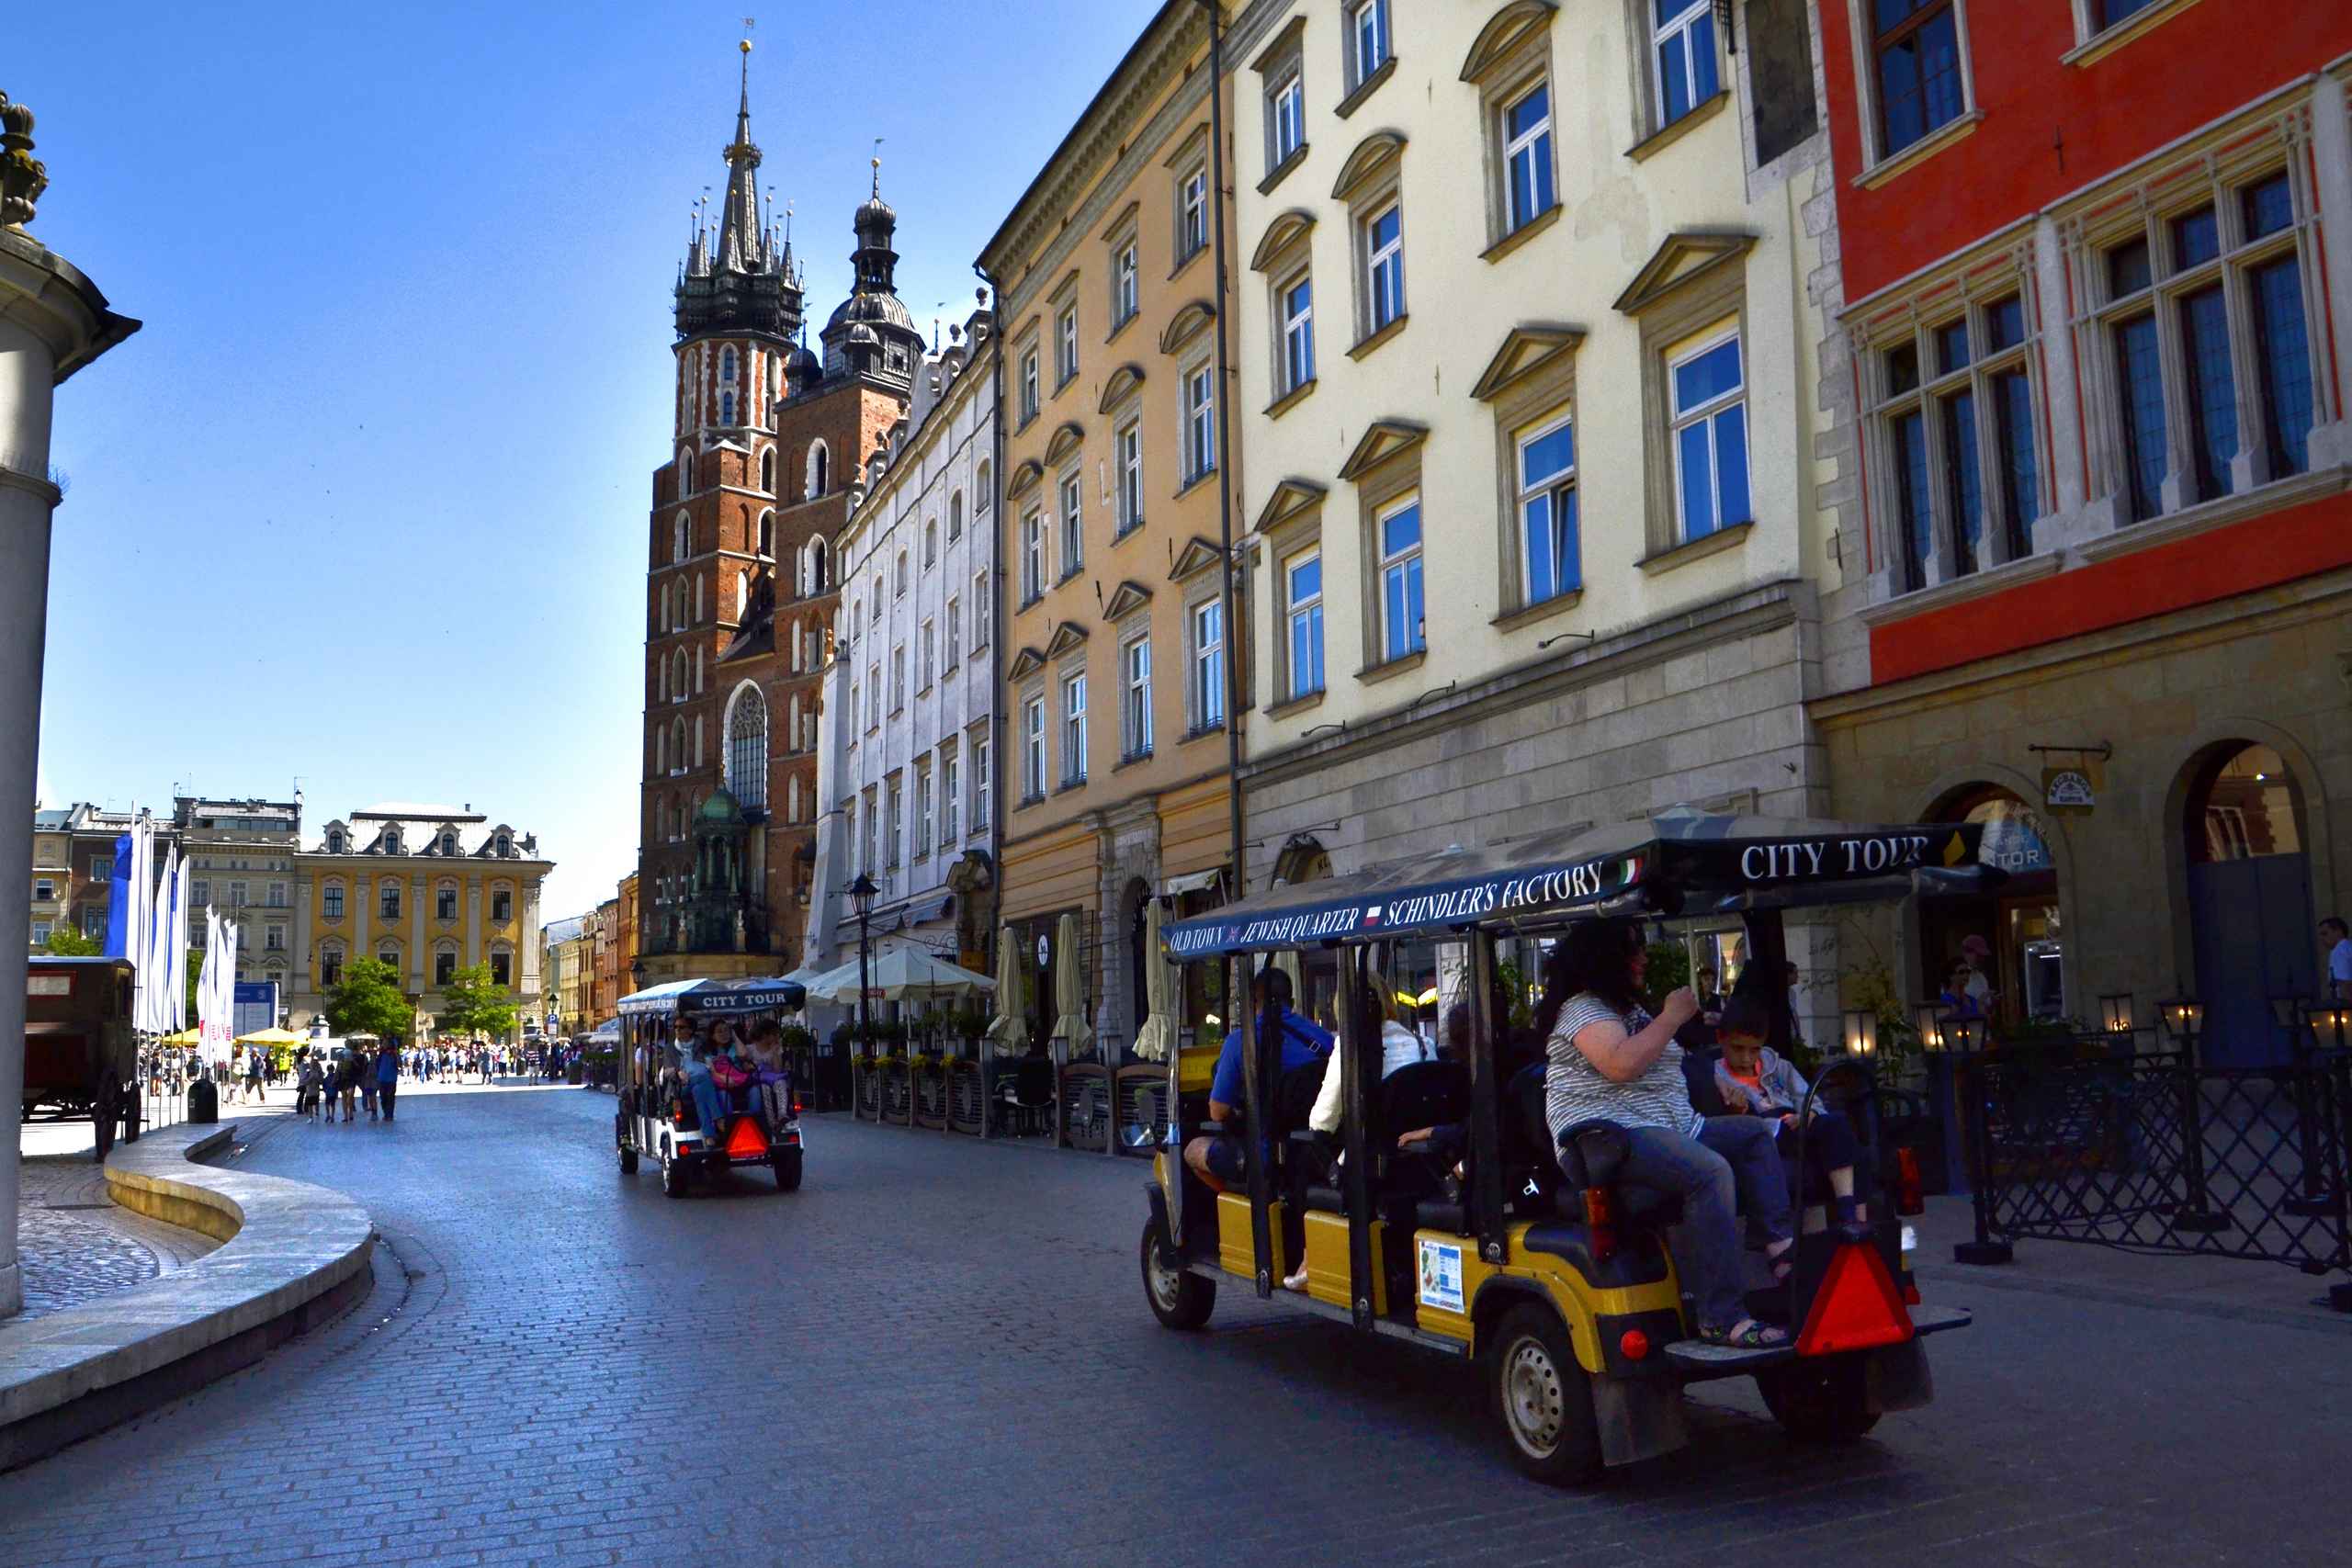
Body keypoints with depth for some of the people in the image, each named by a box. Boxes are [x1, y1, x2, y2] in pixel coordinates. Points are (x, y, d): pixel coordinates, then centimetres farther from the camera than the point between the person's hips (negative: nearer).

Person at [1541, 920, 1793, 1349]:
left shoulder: (1628, 1008, 24)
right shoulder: (1583, 1008, -8)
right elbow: (1620, 1065, -25)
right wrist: (1670, 1019, -14)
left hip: (1668, 1128, 11)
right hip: (1609, 1137, -11)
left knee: (1753, 1132, 11)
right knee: (1710, 1171, -32)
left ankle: (1781, 1241, -10)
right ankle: (1722, 1319, -35)